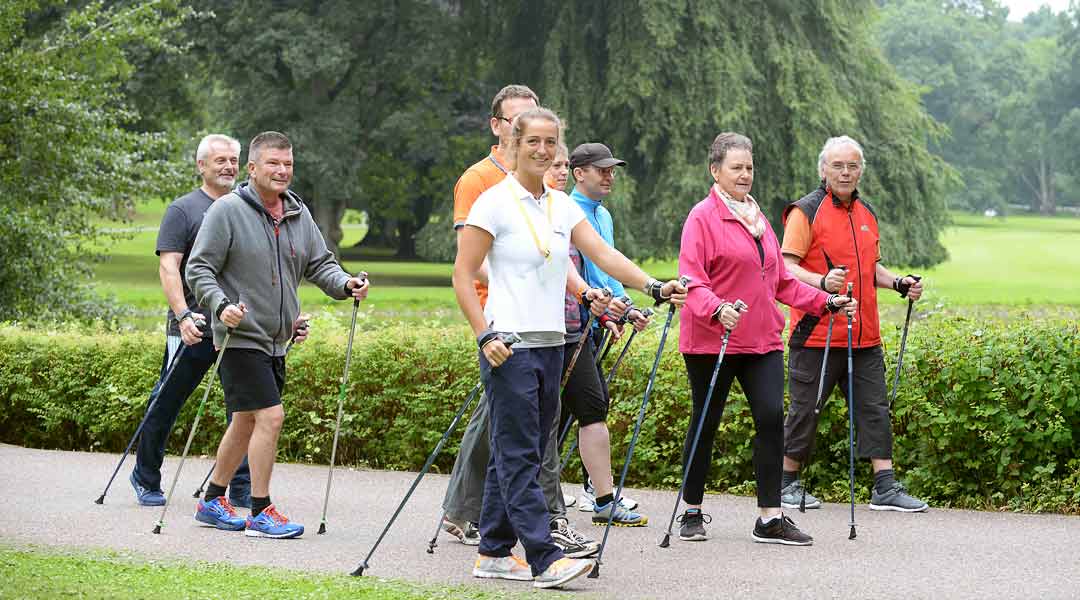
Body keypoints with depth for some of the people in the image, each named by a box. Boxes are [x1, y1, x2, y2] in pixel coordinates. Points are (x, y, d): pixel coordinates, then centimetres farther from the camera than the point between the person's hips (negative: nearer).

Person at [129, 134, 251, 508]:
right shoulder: (183, 210, -1)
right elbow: (168, 268, -10)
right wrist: (183, 314, -23)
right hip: (194, 329, -4)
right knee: (166, 405, 5)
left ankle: (242, 488, 5)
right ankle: (146, 479, 22)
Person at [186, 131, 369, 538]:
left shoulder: (298, 214, 11)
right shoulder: (227, 211, -10)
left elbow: (320, 264, 13)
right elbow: (199, 269, -10)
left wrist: (346, 284, -8)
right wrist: (221, 306, -26)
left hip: (276, 341, 8)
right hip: (241, 337, -8)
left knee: (246, 422, 15)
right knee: (270, 416, -14)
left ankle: (212, 502, 29)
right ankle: (261, 512, -5)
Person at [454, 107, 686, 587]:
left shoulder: (561, 205, 13)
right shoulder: (495, 202, -6)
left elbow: (603, 253, 4)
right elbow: (463, 276, -7)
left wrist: (654, 286, -9)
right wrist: (485, 335, -17)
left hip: (550, 344, 7)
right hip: (509, 346, -7)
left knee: (514, 453, 10)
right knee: (519, 455, -8)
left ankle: (493, 553, 16)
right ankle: (544, 560, -13)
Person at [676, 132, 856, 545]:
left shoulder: (757, 218, 17)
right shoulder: (703, 217, -7)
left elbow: (780, 281, 22)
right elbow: (692, 281, -16)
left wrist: (826, 302, 14)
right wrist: (717, 309, -34)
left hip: (763, 338, 6)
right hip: (712, 340, -6)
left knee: (771, 415, -7)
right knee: (706, 422, 4)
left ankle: (770, 518, -5)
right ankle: (692, 514, 19)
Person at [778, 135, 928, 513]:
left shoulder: (866, 213, 17)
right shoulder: (805, 212, -6)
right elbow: (787, 268, -13)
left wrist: (899, 283, 8)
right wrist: (822, 281, -30)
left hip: (864, 336, 6)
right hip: (816, 335, -6)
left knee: (875, 408, 1)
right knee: (805, 410, 2)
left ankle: (885, 488, 1)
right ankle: (788, 484, 15)